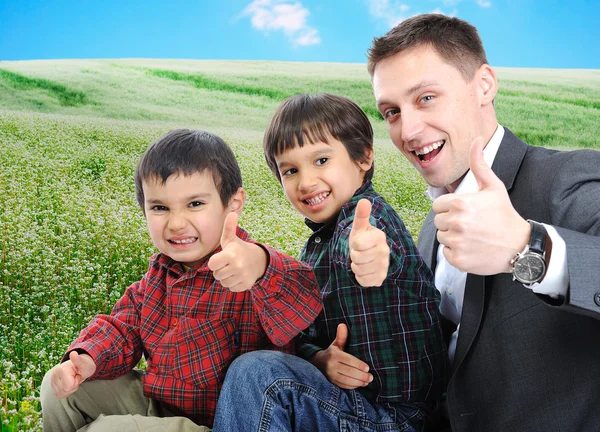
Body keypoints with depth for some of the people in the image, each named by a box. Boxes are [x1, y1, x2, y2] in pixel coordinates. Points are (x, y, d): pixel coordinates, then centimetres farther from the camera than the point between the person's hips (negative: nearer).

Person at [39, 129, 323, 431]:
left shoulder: (247, 273, -27)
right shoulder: (159, 272, -1)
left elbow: (303, 306, -47)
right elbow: (123, 326, 9)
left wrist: (261, 267, -67)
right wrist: (85, 359, -12)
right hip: (154, 401, 8)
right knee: (59, 387, 11)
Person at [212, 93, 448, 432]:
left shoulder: (367, 215, -16)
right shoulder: (317, 244, 11)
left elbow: (372, 243, -41)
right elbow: (302, 331, 10)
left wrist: (370, 255, -65)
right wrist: (319, 358, -12)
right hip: (355, 401, 8)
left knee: (258, 372, -25)